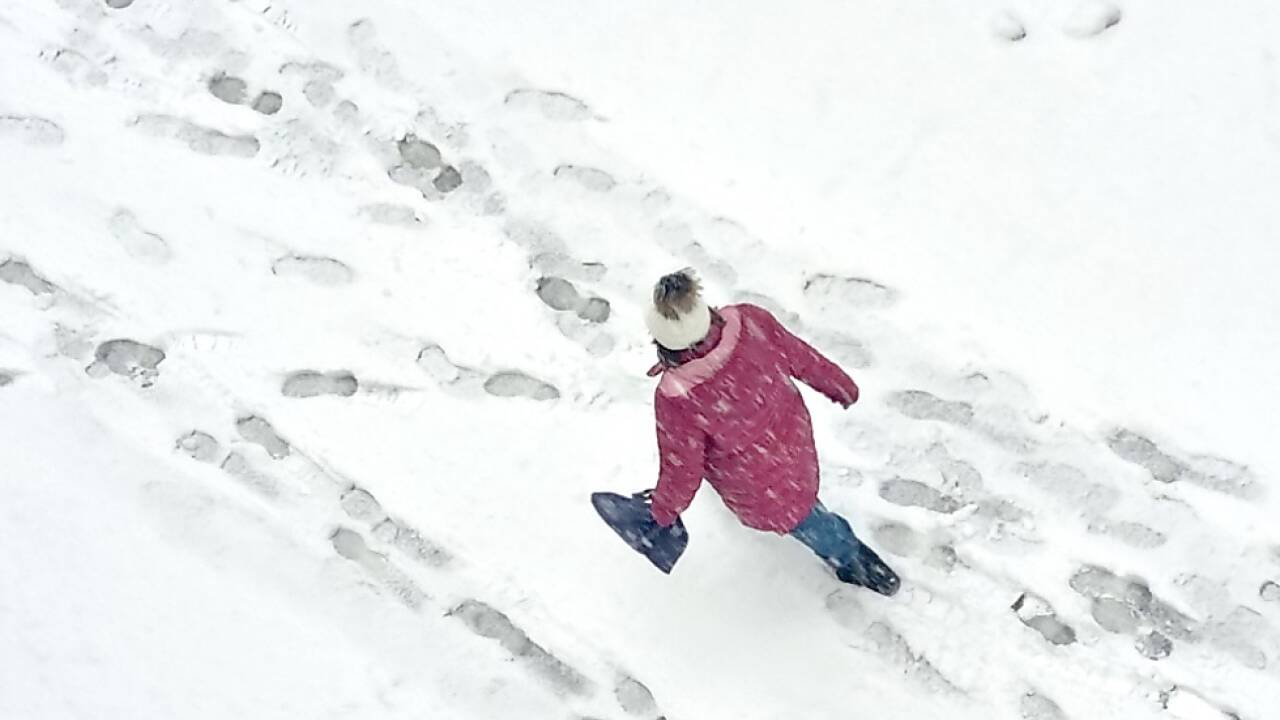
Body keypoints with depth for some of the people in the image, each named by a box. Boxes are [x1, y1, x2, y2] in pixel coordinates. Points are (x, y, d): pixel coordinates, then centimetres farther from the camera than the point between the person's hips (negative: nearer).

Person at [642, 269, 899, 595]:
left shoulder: (676, 400, -41)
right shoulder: (749, 322, -31)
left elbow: (682, 472, -24)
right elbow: (801, 357, -11)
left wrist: (663, 509, -1)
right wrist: (840, 385, 10)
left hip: (758, 492, -4)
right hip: (793, 440, 4)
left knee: (802, 521, 29)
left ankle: (852, 559, 55)